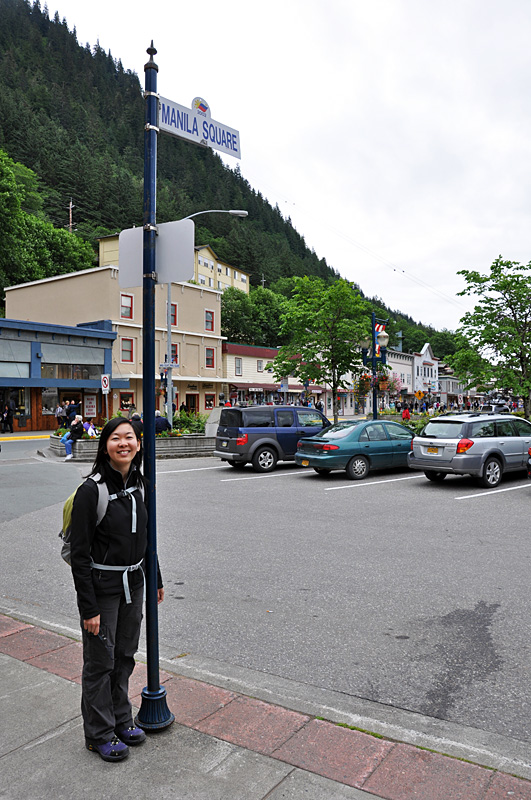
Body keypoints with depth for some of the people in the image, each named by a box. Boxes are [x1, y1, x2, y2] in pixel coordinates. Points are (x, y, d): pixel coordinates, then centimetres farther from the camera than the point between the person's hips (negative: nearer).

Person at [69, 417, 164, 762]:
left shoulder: (139, 484, 1)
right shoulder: (92, 490, -19)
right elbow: (80, 554, -17)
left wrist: (156, 579, 16)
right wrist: (89, 608, -17)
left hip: (133, 583, 6)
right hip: (102, 587, -6)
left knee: (125, 656, 19)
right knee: (101, 662, 9)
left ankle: (121, 720, 39)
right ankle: (100, 734, 29)